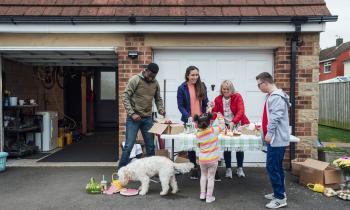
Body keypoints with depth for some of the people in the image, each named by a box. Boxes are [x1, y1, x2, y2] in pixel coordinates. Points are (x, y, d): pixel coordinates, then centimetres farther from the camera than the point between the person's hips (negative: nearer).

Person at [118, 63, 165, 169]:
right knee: (129, 146, -4)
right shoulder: (135, 80, -9)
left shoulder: (155, 83, 7)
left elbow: (158, 99, 17)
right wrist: (132, 113, -17)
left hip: (148, 119, 5)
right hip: (134, 118, -5)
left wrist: (161, 110, -2)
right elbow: (125, 97, -11)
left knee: (150, 146, 9)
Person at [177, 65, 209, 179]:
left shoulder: (202, 86, 5)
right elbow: (180, 105, -5)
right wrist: (188, 117, -18)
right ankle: (194, 167, 22)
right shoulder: (182, 88, -4)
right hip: (189, 120, -1)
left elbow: (205, 102, 11)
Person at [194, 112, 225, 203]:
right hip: (213, 159, -2)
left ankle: (202, 194, 28)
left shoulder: (198, 134, -11)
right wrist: (220, 116, 12)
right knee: (211, 178, 10)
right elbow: (222, 125, -1)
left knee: (203, 176, 22)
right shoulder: (213, 130, -17)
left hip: (202, 159, 2)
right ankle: (209, 197, 17)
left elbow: (199, 145, 4)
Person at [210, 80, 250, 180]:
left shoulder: (237, 97, -9)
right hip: (225, 126, 2)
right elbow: (215, 112, -2)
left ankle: (240, 168, 23)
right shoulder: (218, 99, 0)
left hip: (239, 125, -2)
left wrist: (233, 122, -33)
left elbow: (241, 111, -19)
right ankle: (228, 169, 14)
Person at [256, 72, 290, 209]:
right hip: (276, 138, 11)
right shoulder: (272, 96, 16)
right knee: (276, 167, 16)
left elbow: (276, 117, -24)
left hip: (277, 139, -11)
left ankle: (280, 198, 1)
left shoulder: (276, 97, -17)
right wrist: (263, 127, 24)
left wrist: (269, 133, -24)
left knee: (272, 167, -7)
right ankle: (280, 193, 25)